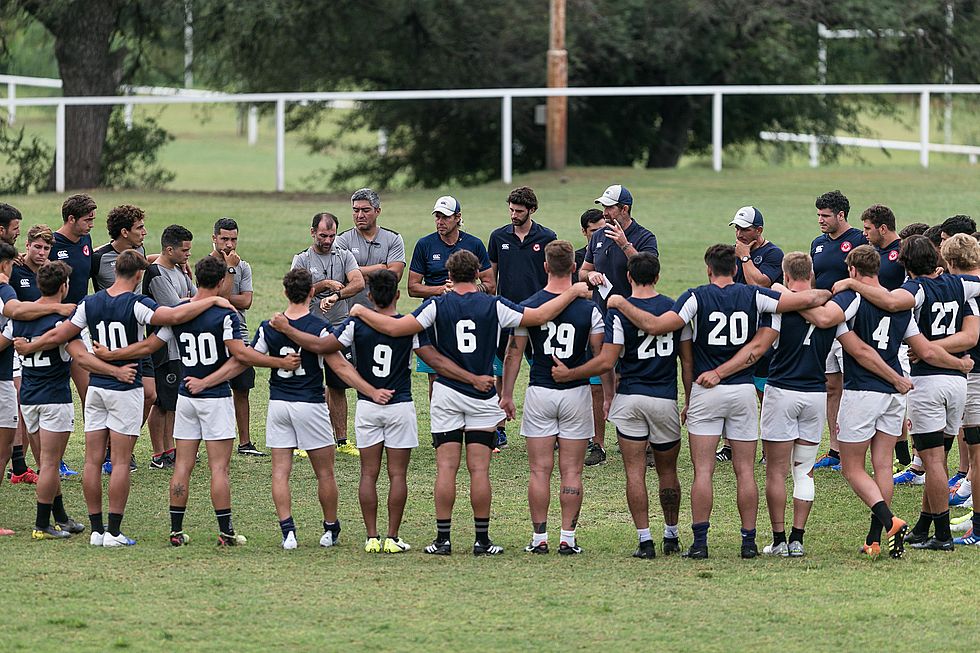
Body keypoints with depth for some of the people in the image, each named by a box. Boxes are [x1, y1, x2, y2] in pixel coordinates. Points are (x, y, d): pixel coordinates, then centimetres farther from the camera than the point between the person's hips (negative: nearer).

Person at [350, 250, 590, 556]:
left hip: (446, 394, 0)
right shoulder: (494, 306, -5)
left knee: (446, 468, 1)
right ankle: (482, 540, 1)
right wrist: (573, 292, 4)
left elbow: (394, 327, -11)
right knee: (479, 470, 1)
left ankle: (443, 539, 0)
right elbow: (539, 316, -6)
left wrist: (362, 311, 4)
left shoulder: (437, 306, -6)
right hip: (482, 397, 0)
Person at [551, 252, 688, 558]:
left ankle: (645, 540, -5)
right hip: (665, 399, 2)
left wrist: (569, 374, -3)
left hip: (629, 397, -2)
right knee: (667, 471, 15)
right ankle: (671, 537, 25)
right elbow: (688, 360, 3)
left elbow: (607, 361, -13)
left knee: (635, 471, 0)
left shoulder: (619, 311, -8)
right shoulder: (675, 309, 1)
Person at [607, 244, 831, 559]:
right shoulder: (753, 296, 0)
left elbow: (654, 325, -15)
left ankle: (700, 542, -6)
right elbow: (806, 299, -3)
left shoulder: (697, 297, -6)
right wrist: (825, 294, 18)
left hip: (705, 390, -2)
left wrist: (621, 303, -3)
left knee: (703, 471, -1)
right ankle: (748, 541, 5)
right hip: (743, 389, 2)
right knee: (745, 471, 6)